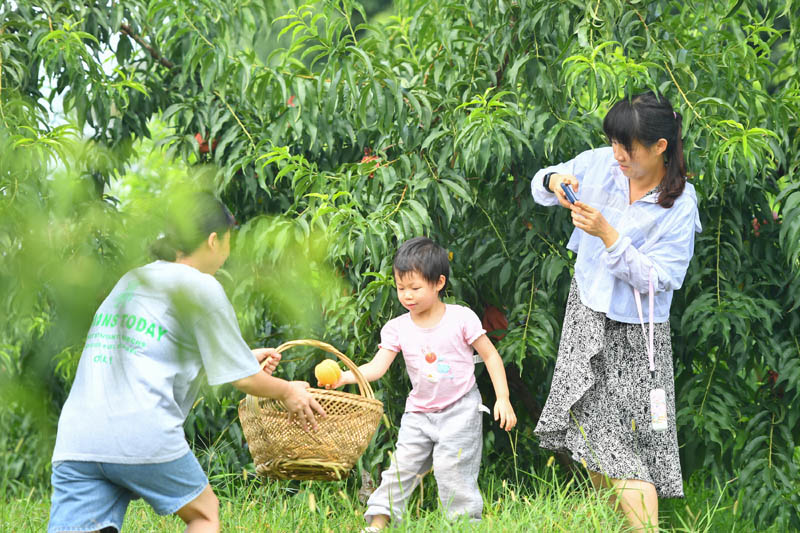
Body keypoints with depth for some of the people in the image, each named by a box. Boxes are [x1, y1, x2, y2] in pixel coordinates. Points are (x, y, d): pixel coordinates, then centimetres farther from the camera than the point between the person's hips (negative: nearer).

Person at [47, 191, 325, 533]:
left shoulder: (131, 280, 25)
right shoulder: (201, 287, 4)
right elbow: (242, 379, 7)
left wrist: (245, 358, 49)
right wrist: (288, 391, 27)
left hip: (75, 441, 5)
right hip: (141, 435, -5)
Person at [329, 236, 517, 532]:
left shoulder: (461, 318, -10)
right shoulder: (397, 328, -2)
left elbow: (490, 356, -3)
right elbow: (377, 367, -9)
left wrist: (503, 398, -9)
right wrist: (343, 377, -27)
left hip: (460, 409, -4)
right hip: (419, 412, 4)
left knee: (450, 466, -14)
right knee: (401, 466, 0)